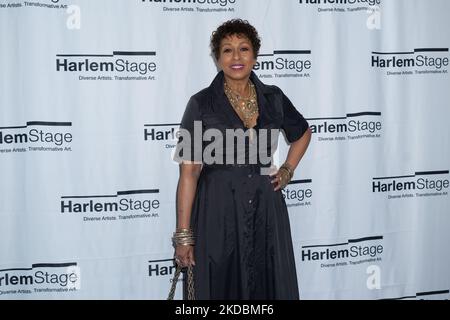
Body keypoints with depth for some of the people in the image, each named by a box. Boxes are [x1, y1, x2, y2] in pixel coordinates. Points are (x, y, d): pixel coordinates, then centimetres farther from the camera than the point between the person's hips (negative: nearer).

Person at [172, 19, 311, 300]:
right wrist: (183, 234, -13)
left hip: (266, 212, 3)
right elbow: (189, 172, -9)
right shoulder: (202, 104, -7)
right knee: (222, 287, 8)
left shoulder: (273, 98, 3)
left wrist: (288, 170, 9)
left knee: (270, 286, 10)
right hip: (218, 213, -3)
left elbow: (303, 132, 24)